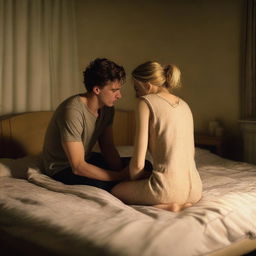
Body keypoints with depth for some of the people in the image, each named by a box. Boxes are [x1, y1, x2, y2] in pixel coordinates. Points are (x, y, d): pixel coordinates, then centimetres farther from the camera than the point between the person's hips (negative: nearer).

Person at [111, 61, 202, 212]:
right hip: (195, 190, 8)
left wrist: (134, 182, 12)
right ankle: (177, 203, 9)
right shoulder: (184, 105, 14)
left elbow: (138, 163, -9)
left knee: (116, 191, 23)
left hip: (169, 188, -7)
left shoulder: (147, 102, -6)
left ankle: (165, 206, -2)